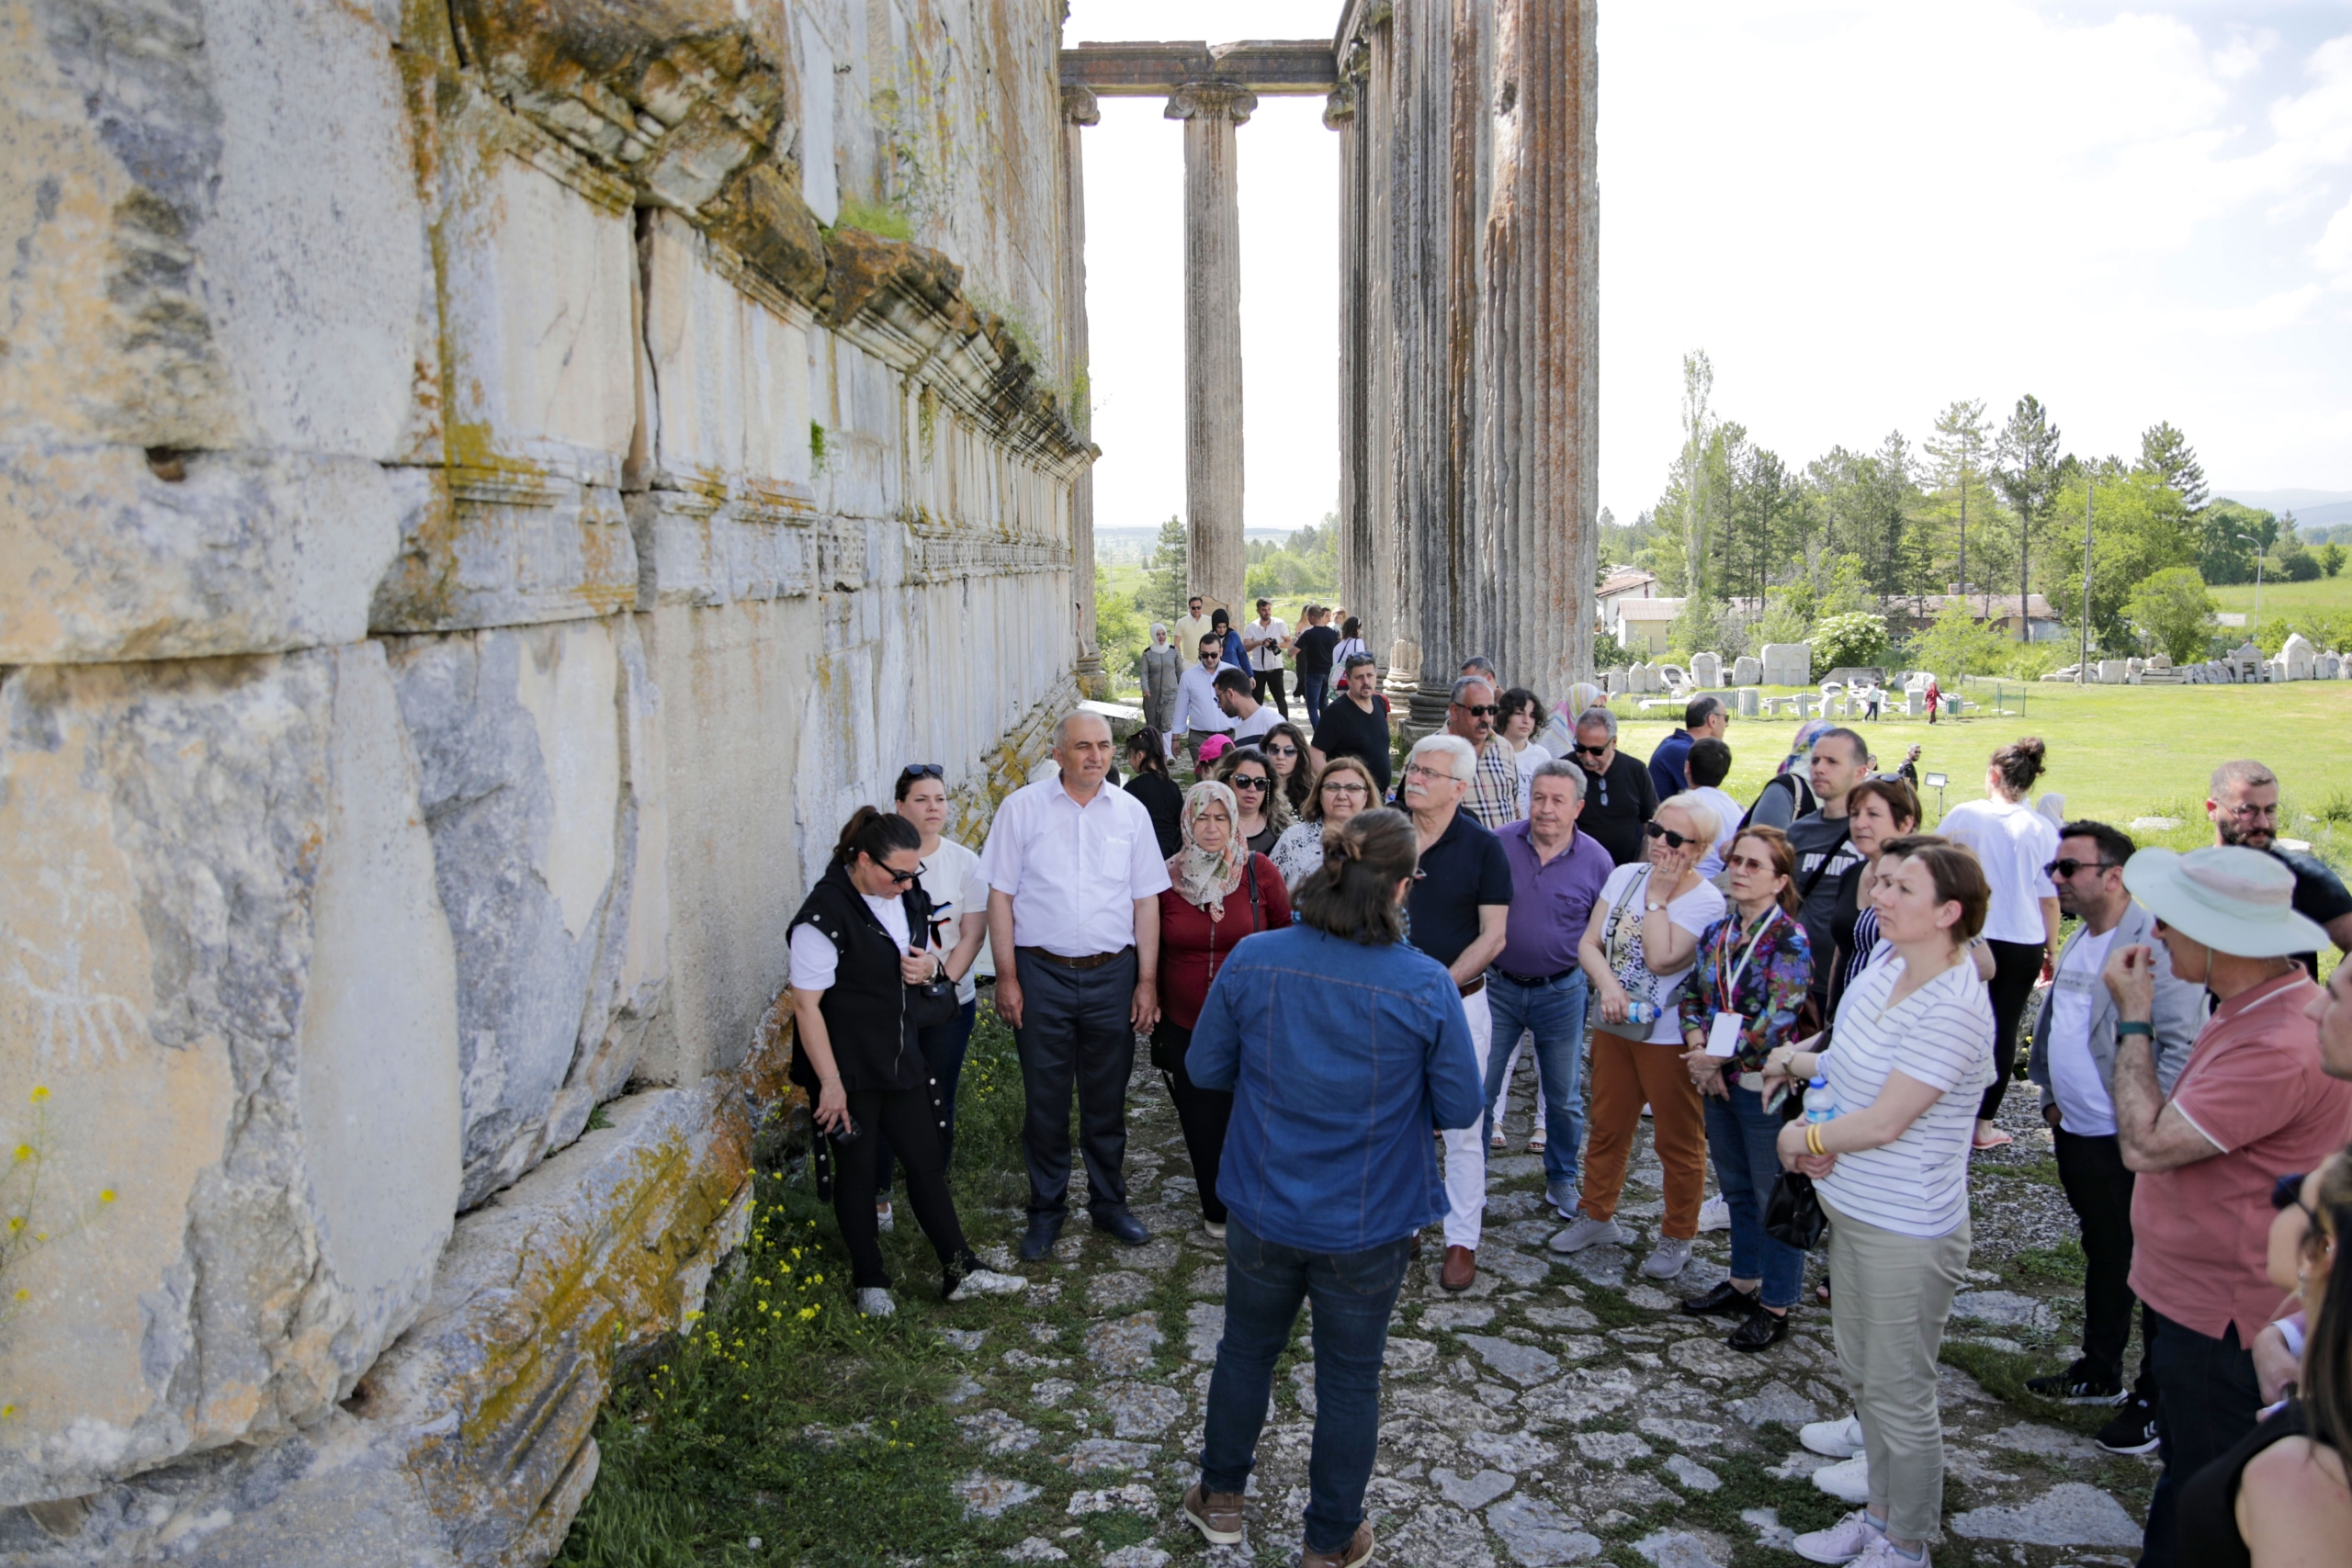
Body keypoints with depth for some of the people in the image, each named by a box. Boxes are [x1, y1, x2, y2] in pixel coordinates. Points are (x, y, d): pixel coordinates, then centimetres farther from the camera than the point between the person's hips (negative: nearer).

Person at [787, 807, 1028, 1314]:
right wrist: (830, 1082, -21)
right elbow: (806, 1004, -21)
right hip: (848, 1065, -7)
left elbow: (923, 950, 20)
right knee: (857, 1169, 8)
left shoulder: (907, 894, 3)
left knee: (927, 1160, 11)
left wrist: (931, 962, -6)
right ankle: (869, 1281, 24)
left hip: (901, 1054, 7)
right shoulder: (825, 915, -21)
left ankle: (962, 1271, 20)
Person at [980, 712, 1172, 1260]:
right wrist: (1006, 976, -6)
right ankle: (1047, 1209, 24)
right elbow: (1000, 896, -1)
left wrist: (1147, 982, 2)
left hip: (1112, 973, 2)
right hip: (1042, 973, -1)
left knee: (1107, 1098, 12)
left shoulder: (1130, 812, 3)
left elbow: (1145, 901, 5)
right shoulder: (1022, 808, -2)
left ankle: (1109, 1202, 29)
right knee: (1046, 1098, 8)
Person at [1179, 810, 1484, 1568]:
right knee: (1349, 1378, 18)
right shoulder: (1426, 986, -22)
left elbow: (1206, 1067, -5)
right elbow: (1459, 1107, -12)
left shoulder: (1253, 960, -16)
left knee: (1246, 1349, 25)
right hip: (1369, 1224, -2)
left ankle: (1220, 1497, 45)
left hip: (1263, 1210, 2)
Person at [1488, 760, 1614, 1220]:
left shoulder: (1596, 861, -7)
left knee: (1564, 1097, 14)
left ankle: (1562, 1181, 32)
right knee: (1478, 1090, 6)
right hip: (1499, 986, 0)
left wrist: (1601, 986, 1)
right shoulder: (1499, 844, -7)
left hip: (1562, 992, 0)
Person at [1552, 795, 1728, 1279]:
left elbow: (1661, 960, -25)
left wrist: (1658, 896, -18)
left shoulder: (1706, 902, -14)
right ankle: (1596, 1216, 34)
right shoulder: (1625, 876, 1)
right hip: (1612, 1026, 5)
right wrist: (1608, 983, -18)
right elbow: (1589, 943, 0)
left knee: (1678, 1140, 8)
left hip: (1670, 1036, -5)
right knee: (1607, 1128, 18)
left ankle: (1677, 1236, 24)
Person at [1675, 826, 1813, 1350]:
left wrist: (1716, 1057, -15)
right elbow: (1691, 994, 8)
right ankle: (1742, 1284, 37)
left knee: (1774, 1198, 6)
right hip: (1719, 1084, 7)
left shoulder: (1790, 939, -15)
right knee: (1736, 1190, 20)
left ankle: (1775, 1307, 19)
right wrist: (1698, 1049, -10)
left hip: (1766, 1086, -7)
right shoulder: (1717, 932, 5)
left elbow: (1776, 1020, -21)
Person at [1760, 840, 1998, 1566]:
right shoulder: (1887, 969, 0)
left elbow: (1883, 1123, -25)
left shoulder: (1952, 1009, -26)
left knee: (1899, 1394, 8)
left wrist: (1802, 1137, -10)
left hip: (1905, 1231, -9)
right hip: (1854, 1209, 9)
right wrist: (1802, 1063, -2)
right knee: (1862, 1375, 23)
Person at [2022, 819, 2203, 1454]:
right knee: (2104, 1257, 22)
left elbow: (2183, 1044, -21)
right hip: (2078, 1134, 9)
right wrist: (2051, 1095, 16)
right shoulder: (2078, 940, 11)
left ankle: (2155, 1400, 18)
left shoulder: (2158, 943, -18)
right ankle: (2099, 1373, 37)